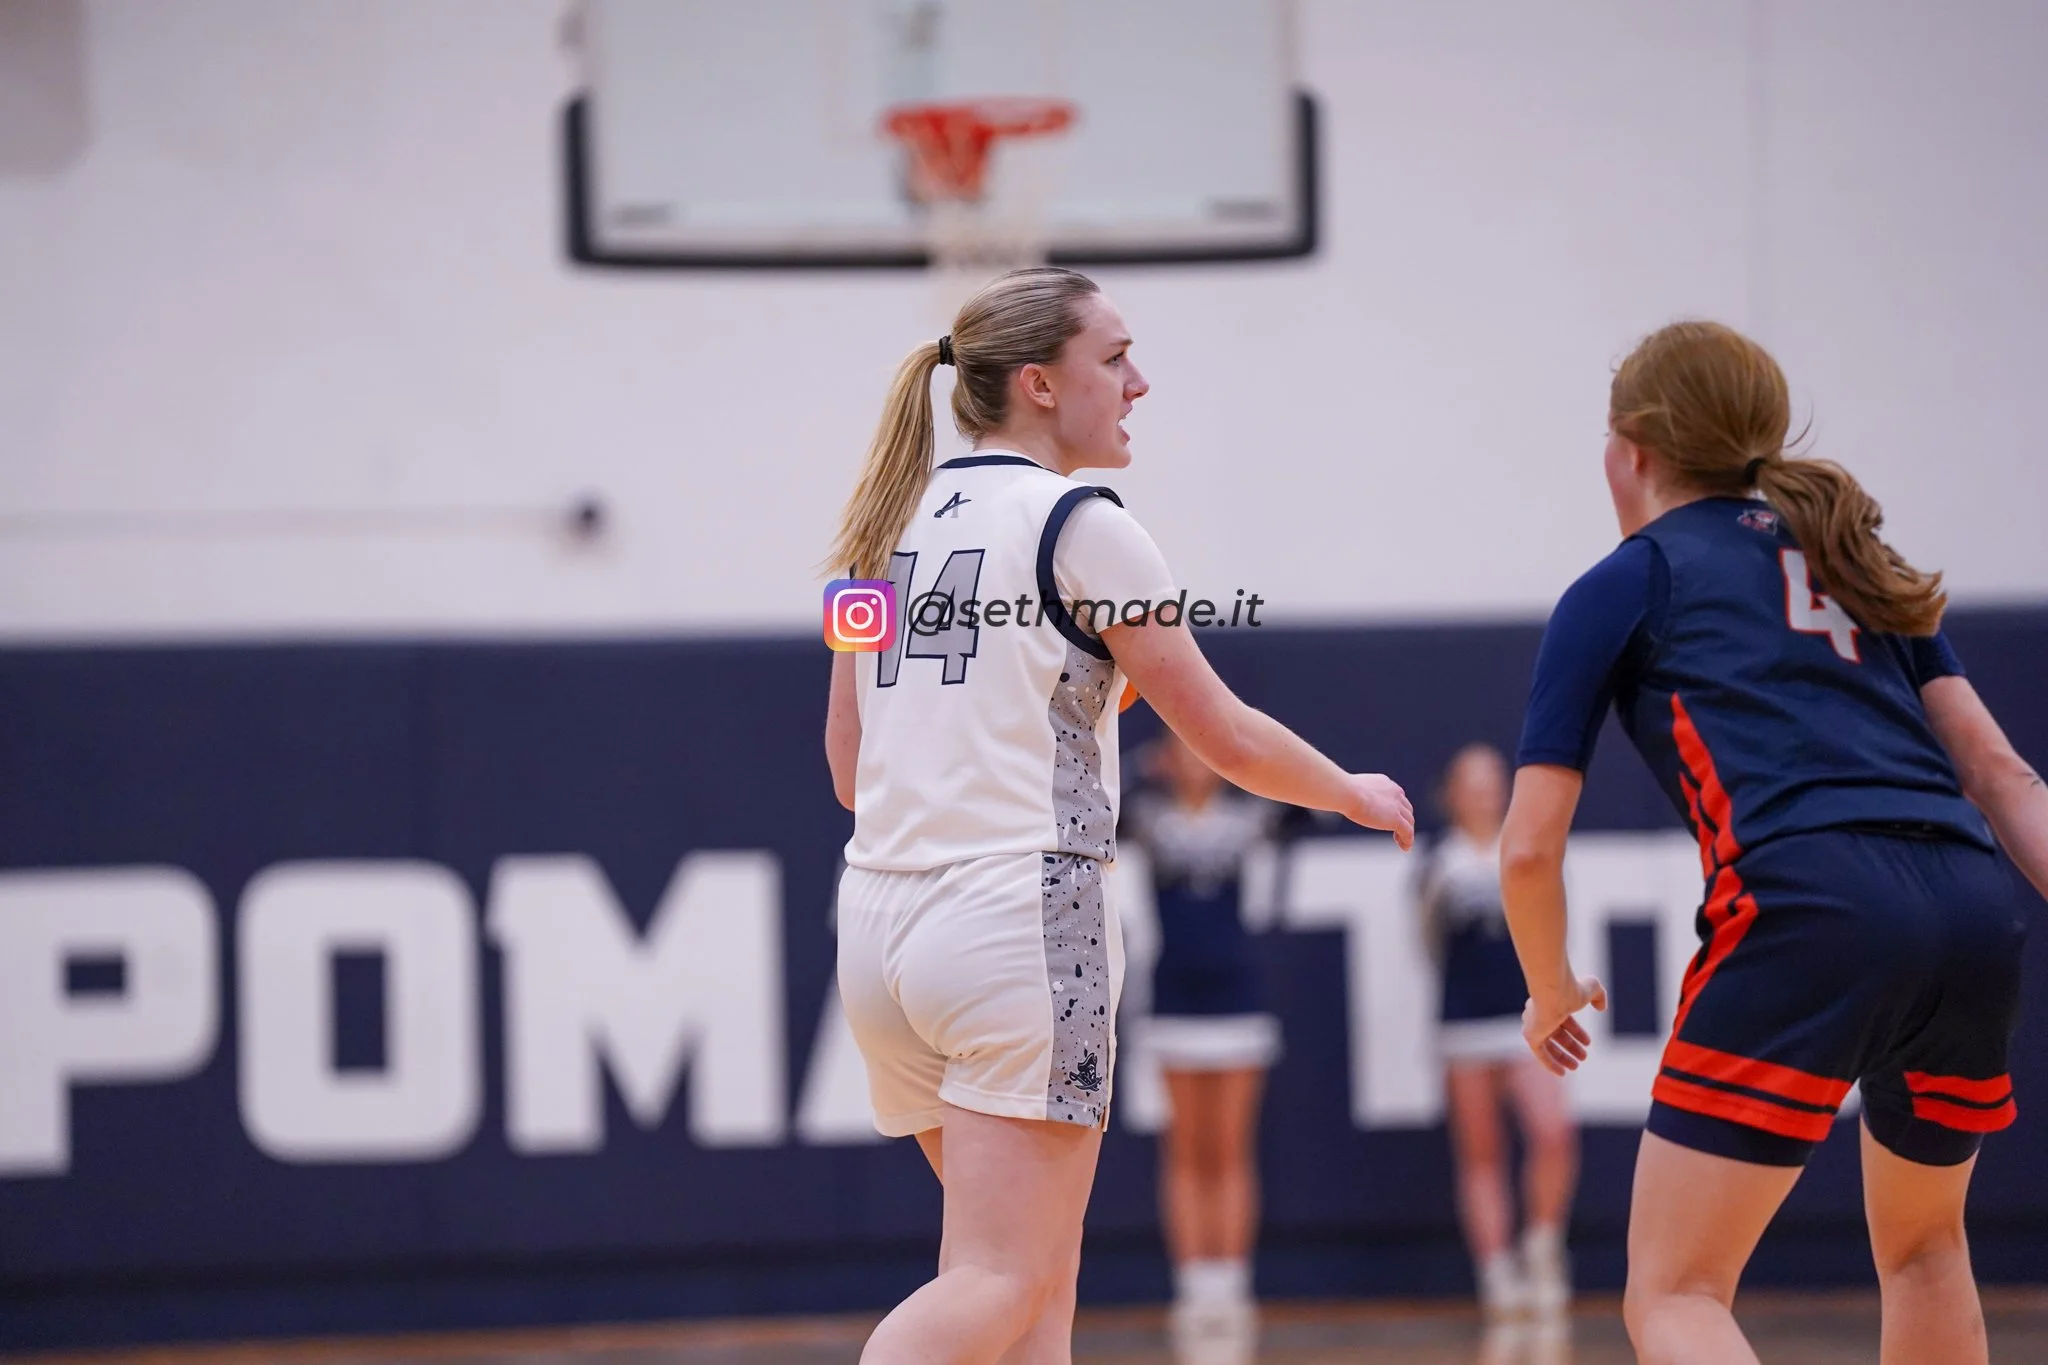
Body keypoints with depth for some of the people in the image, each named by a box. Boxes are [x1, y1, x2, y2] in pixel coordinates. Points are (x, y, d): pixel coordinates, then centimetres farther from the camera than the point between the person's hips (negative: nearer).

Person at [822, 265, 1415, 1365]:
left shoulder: (894, 524, 13)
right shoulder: (1075, 524, -7)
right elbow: (1227, 738, -1)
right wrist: (1357, 794, 18)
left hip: (880, 915, 7)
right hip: (1021, 918, -7)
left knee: (1040, 1274, 15)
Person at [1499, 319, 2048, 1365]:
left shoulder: (1619, 588, 15)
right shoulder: (1855, 562, 29)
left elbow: (1529, 848, 11)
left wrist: (1551, 991, 28)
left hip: (1806, 909, -6)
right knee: (1921, 1245, 30)